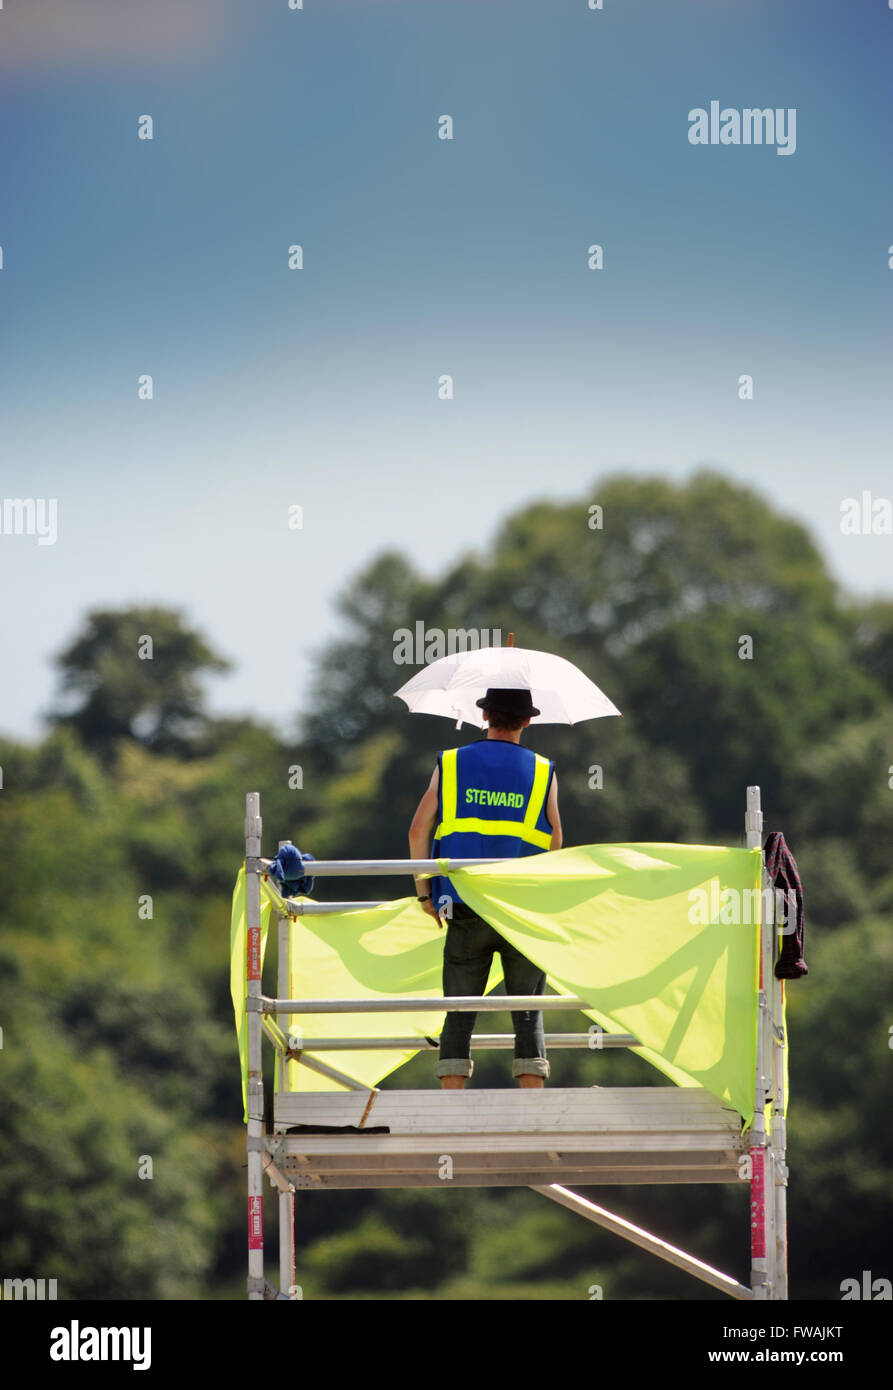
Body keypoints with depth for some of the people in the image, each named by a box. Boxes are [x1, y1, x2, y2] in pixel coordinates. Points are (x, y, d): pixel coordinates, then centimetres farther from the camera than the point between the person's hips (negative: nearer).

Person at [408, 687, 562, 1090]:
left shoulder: (451, 765, 6)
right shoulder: (542, 772, 5)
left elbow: (418, 830, 1)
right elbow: (555, 844, 10)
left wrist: (424, 893, 9)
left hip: (466, 910, 0)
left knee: (459, 1015, 4)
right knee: (528, 1015, 4)